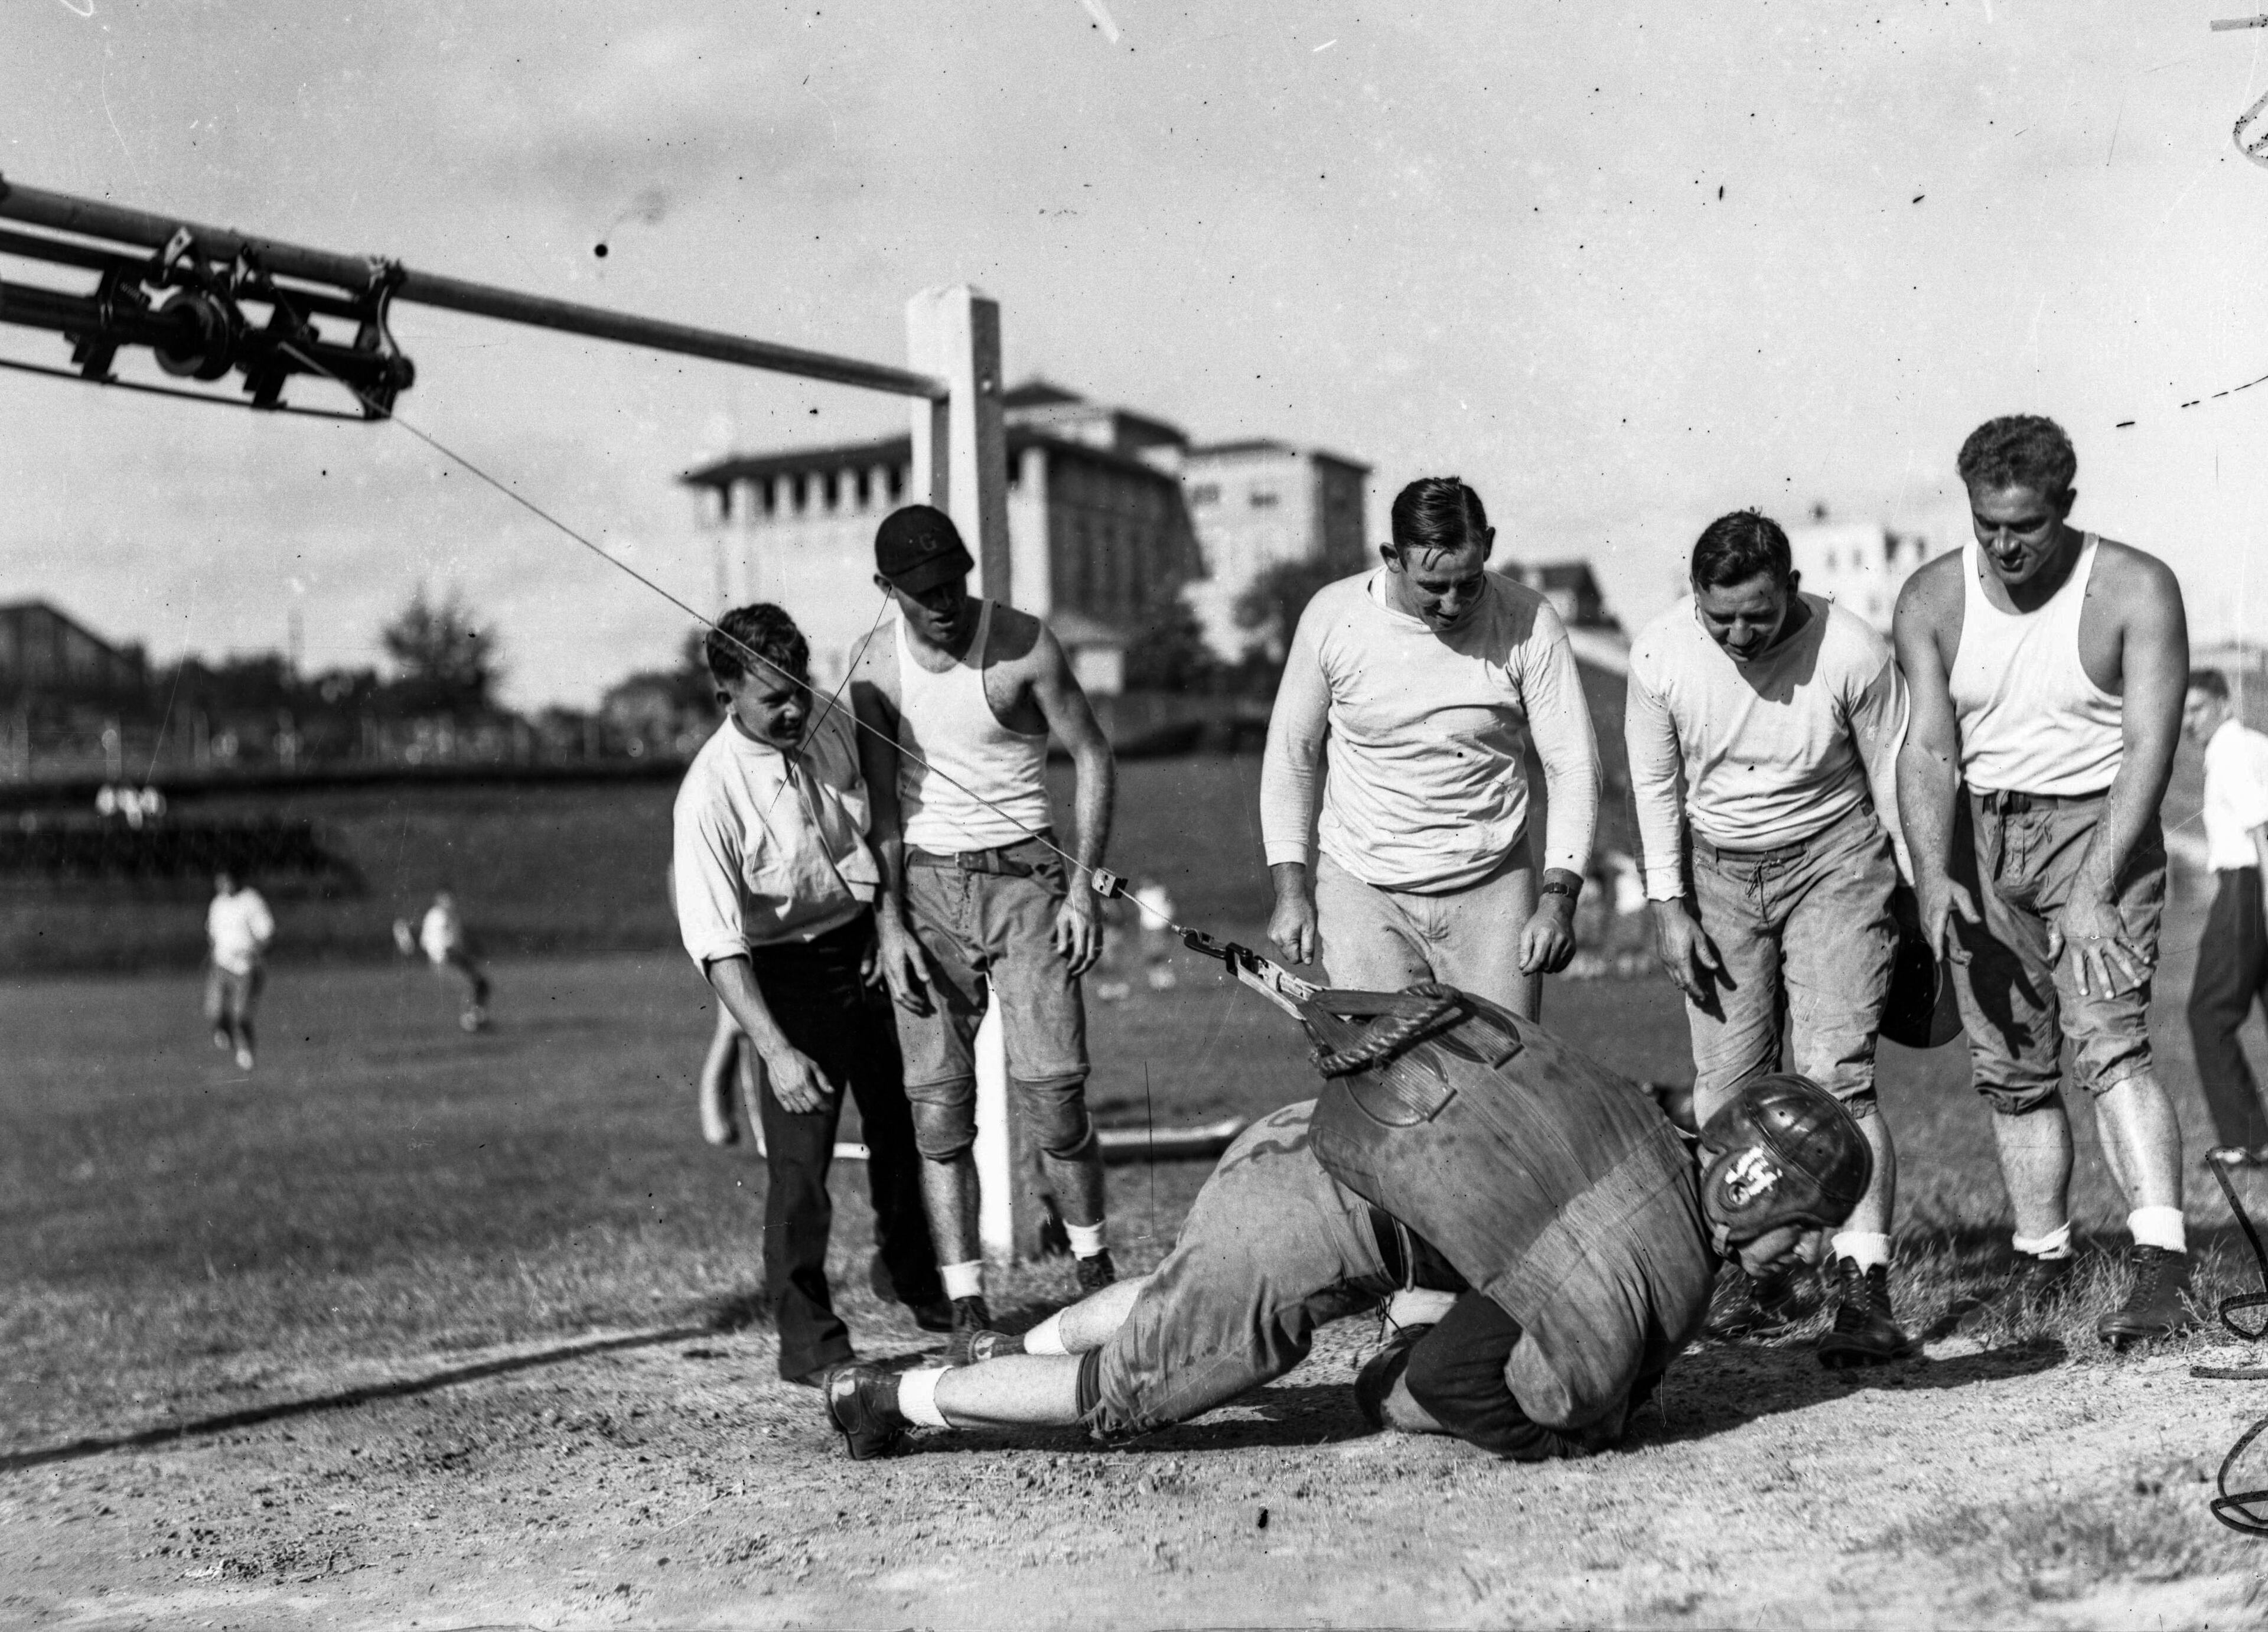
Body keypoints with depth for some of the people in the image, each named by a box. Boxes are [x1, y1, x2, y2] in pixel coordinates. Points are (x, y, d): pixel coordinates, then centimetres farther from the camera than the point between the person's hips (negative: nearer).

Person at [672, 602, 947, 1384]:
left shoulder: (832, 725, -6)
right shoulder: (709, 793, -24)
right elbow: (717, 943, -27)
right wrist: (776, 1050, -33)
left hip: (865, 944, 6)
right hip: (788, 970, -6)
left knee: (903, 1119, 18)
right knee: (800, 1151, -11)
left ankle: (915, 1276, 41)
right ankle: (806, 1337, 3)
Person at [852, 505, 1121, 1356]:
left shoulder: (1024, 645, -7)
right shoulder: (877, 671, 0)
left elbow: (1092, 757, 0)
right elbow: (880, 806, 3)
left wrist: (1083, 887, -6)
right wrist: (890, 923, -5)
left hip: (1022, 873, -2)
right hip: (925, 884, 2)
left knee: (1050, 1086, -10)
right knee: (938, 1103, -3)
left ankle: (1094, 1268, 11)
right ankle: (967, 1309, 2)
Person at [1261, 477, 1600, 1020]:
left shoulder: (1529, 623, -9)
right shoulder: (1332, 615, -7)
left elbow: (1574, 768, -5)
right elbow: (1290, 758, 5)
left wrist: (1558, 899, -15)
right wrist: (1291, 889, -1)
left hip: (1493, 890, 0)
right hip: (1362, 890, 0)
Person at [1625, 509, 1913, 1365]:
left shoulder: (1853, 653, -18)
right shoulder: (1660, 653, -11)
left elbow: (1896, 780, -5)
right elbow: (1654, 785, 2)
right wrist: (1668, 905, -1)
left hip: (1833, 860, -3)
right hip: (1718, 874, 3)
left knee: (1838, 1077, -15)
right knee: (1724, 1083, 0)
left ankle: (1864, 1288, -17)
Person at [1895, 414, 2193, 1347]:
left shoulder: (2135, 591, -12)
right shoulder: (1932, 601, -2)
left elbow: (2149, 749, -15)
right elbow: (1928, 750, -5)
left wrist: (2094, 892, -23)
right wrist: (1932, 876, -20)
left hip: (2098, 825, -4)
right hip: (1982, 833, 4)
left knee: (2108, 1044, -20)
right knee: (2010, 1067, 5)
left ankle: (2162, 1267, -25)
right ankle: (2041, 1261, 17)